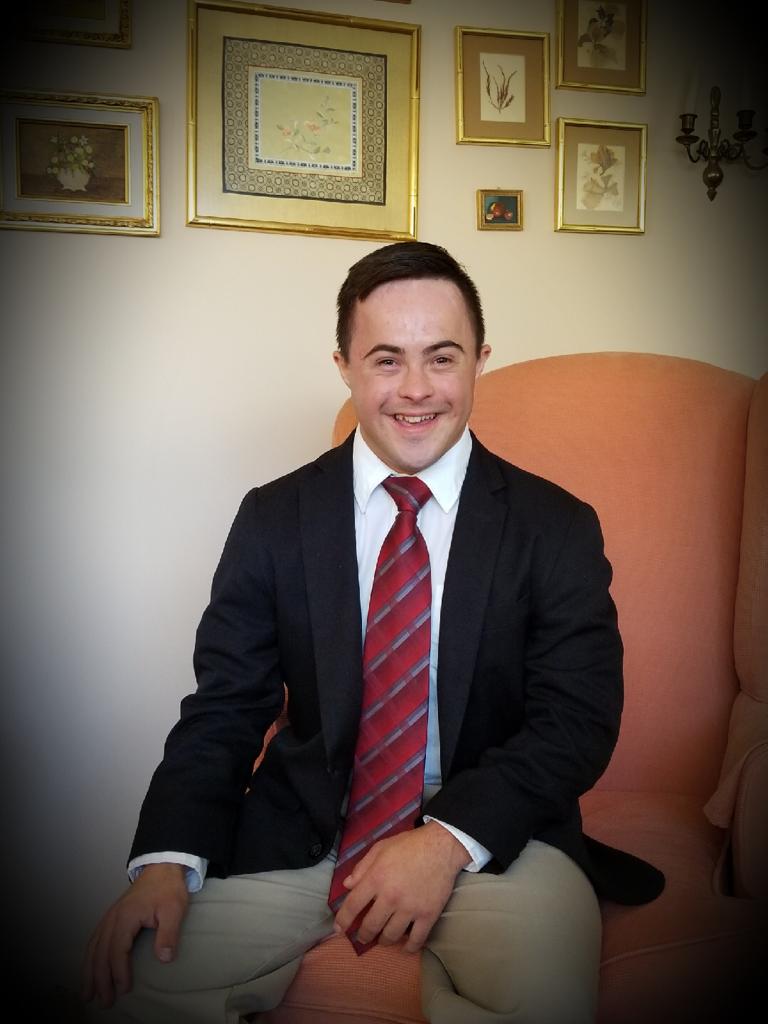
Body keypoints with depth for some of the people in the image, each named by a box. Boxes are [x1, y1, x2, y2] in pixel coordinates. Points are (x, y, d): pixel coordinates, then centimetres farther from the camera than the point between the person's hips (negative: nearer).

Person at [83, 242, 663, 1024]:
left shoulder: (558, 528, -2)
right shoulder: (273, 520, 1)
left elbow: (580, 719, -6)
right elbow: (224, 707, 0)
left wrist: (448, 839, -20)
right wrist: (166, 859, -16)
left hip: (490, 826, -1)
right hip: (298, 833, 2)